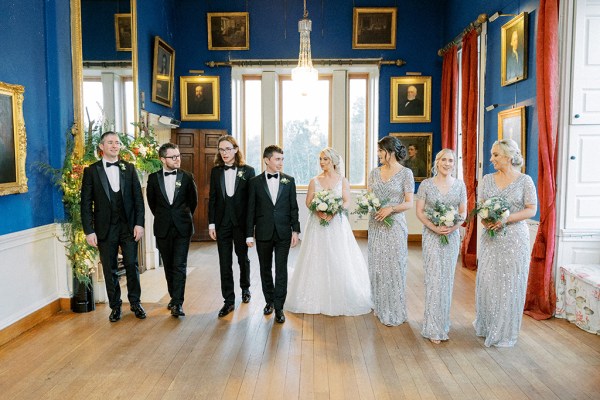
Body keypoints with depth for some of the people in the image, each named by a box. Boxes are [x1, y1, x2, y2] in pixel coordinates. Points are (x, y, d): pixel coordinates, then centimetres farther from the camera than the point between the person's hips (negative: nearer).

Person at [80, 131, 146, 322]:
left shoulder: (129, 168, 6)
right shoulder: (91, 171, 1)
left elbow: (138, 197, 4)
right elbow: (86, 203, -1)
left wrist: (139, 223, -4)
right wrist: (89, 231, -7)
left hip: (128, 226, 1)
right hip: (105, 228, -1)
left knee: (132, 265, 4)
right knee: (110, 269, 7)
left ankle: (135, 302, 20)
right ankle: (115, 306, 21)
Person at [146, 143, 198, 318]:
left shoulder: (187, 177, -2)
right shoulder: (153, 178, 1)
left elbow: (193, 200, 9)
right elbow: (151, 201, 13)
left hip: (182, 228, -2)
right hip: (163, 229, 2)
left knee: (180, 266, -6)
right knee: (168, 266, 12)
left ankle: (178, 303, -5)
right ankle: (174, 297, 26)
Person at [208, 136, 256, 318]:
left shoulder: (248, 171, -3)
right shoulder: (216, 171, 4)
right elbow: (212, 198, 4)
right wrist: (211, 223, -1)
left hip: (241, 222, -1)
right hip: (222, 222, 2)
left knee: (243, 258, 15)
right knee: (225, 262, 3)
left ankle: (245, 288, 40)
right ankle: (229, 300, 12)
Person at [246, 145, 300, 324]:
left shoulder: (289, 181, 3)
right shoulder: (255, 182, 0)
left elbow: (293, 207, 4)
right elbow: (251, 209, 0)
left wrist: (295, 230, -1)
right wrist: (249, 234, -2)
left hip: (283, 233, 0)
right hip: (263, 233, 0)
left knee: (281, 270, 0)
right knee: (265, 269, 12)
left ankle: (279, 307, 7)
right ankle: (269, 301, 30)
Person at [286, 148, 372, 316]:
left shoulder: (342, 180, 3)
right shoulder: (314, 181, 6)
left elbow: (347, 202, -4)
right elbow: (308, 202, 2)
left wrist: (333, 212, -20)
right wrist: (319, 211, -17)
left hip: (337, 223, -1)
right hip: (317, 224, 1)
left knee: (339, 261, 0)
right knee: (317, 260, 2)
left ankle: (340, 299, 12)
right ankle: (318, 298, 13)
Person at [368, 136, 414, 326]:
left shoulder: (405, 173, -6)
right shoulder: (375, 172, 8)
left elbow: (409, 203, -8)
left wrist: (390, 208, -21)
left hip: (394, 225, -5)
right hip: (376, 224, 5)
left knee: (394, 265, 1)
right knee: (376, 265, 11)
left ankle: (394, 312, 15)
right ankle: (380, 306, 28)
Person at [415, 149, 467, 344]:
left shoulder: (459, 185, 5)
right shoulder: (426, 184, -2)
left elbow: (463, 212, 6)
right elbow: (419, 211, -3)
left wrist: (453, 227, -13)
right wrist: (434, 227, -17)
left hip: (452, 236, 3)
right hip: (432, 236, -3)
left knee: (447, 279, 9)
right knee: (434, 279, -5)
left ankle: (442, 322, 24)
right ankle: (434, 328, 4)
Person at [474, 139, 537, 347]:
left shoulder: (524, 180, -4)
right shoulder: (487, 179, 7)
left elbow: (531, 210, -7)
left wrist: (505, 219, -19)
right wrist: (485, 219, -12)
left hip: (515, 238, -3)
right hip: (491, 238, 3)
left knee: (510, 284, 4)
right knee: (487, 281, 7)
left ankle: (505, 332, 19)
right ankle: (486, 326, 25)